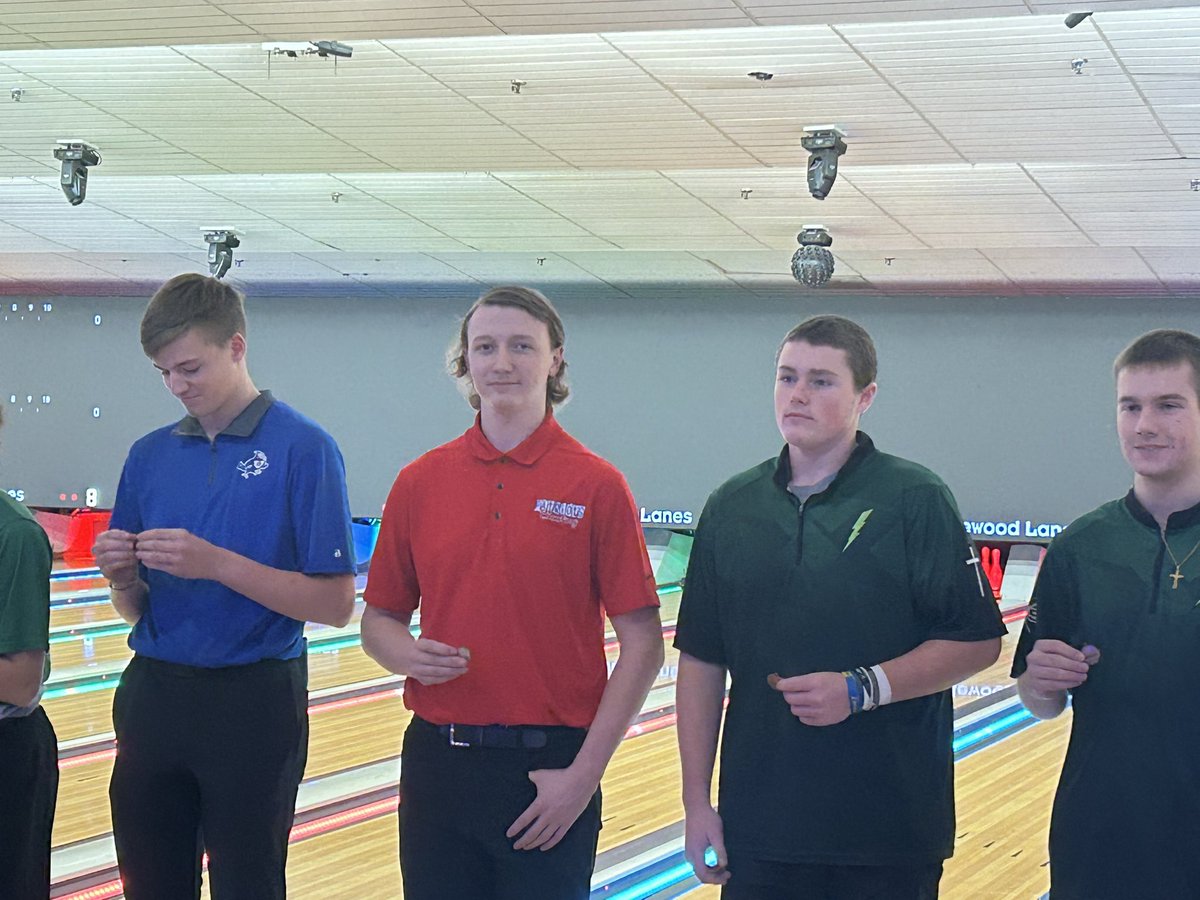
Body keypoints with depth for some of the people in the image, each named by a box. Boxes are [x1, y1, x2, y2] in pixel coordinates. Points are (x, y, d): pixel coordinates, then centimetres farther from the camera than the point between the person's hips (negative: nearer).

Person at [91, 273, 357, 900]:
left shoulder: (303, 449, -8)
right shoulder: (150, 455, 8)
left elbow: (335, 603, -13)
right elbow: (135, 610, 11)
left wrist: (216, 564, -21)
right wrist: (122, 577, -12)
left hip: (252, 704, -5)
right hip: (153, 699, 5)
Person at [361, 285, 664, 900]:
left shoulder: (596, 487, -5)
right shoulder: (419, 484, 6)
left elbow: (642, 645, -6)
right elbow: (379, 619, 13)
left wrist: (584, 773, -11)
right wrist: (407, 656, -10)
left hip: (549, 768, -3)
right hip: (436, 762, 3)